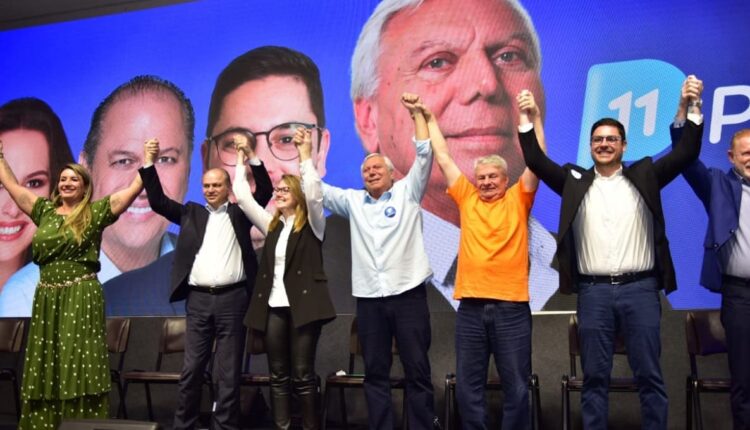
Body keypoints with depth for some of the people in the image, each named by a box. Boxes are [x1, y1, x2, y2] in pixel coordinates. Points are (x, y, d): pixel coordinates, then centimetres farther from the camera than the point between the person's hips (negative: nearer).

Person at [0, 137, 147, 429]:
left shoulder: (95, 212, 0)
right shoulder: (45, 210, 13)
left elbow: (134, 188, -5)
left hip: (81, 298, -5)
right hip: (47, 299, 5)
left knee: (79, 369, -2)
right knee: (45, 369, 9)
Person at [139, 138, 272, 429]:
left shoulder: (239, 213, 9)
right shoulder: (192, 213, 15)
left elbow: (265, 190, -1)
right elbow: (158, 201, 10)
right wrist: (149, 164, 1)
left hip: (232, 298, -2)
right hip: (198, 299, 2)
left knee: (229, 372, 3)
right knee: (191, 369, 6)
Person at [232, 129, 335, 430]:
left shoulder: (312, 225, 1)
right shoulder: (272, 225, 14)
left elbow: (314, 194, -17)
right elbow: (242, 196, 13)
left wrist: (305, 155, -19)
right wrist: (242, 159, 13)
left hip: (303, 306, -5)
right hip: (273, 306, 5)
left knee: (303, 375, -2)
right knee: (278, 375, 7)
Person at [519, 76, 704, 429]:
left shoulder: (643, 176, 9)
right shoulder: (575, 181, 9)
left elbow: (687, 153, 2)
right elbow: (535, 161, 3)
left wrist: (692, 107, -9)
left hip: (640, 289, 0)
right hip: (593, 292, 0)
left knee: (649, 374, 6)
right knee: (594, 377, 7)